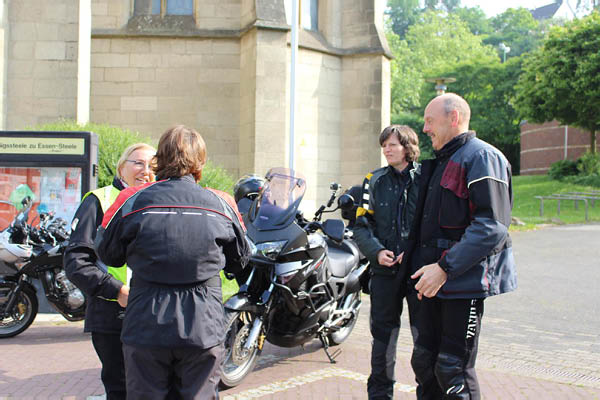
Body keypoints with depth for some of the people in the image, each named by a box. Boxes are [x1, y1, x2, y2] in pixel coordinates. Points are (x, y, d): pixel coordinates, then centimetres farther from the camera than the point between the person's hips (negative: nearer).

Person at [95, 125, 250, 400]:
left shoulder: (132, 202, -5)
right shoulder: (221, 205, 0)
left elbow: (107, 253, 8)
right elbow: (239, 262, 14)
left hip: (146, 328, 0)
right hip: (204, 330, 1)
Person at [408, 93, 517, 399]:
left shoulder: (482, 157, -11)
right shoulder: (441, 162, 20)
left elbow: (492, 226, -22)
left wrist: (445, 267, -25)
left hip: (464, 281, -9)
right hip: (436, 280, 9)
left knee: (453, 369, -5)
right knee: (424, 362, 13)